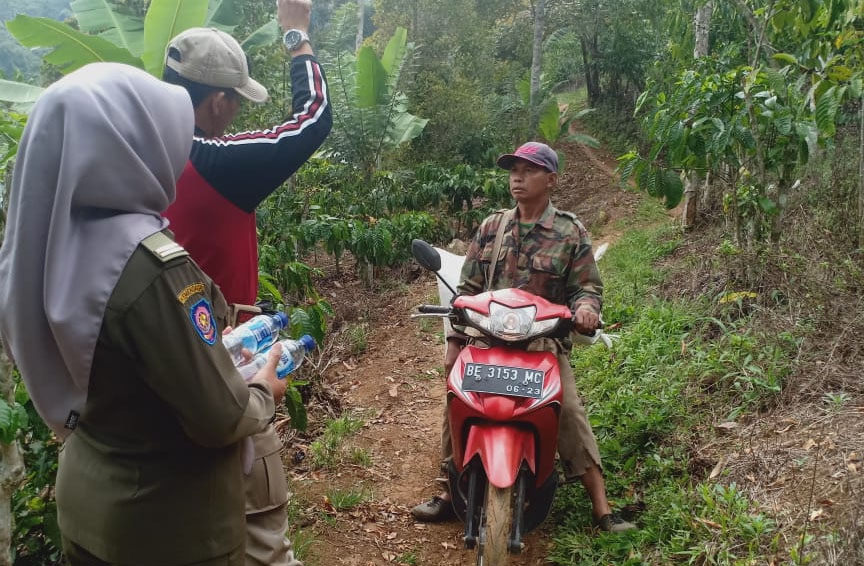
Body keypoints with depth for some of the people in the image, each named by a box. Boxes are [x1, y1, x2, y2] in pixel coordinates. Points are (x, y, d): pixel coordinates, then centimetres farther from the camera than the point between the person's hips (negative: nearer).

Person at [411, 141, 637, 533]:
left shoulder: (571, 233, 2)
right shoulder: (491, 227, 10)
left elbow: (587, 285, 2)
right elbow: (468, 287, 11)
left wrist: (585, 306, -23)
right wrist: (455, 340, 5)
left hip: (546, 340, -3)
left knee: (570, 413, -16)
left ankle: (601, 509, -7)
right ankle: (453, 492, 13)